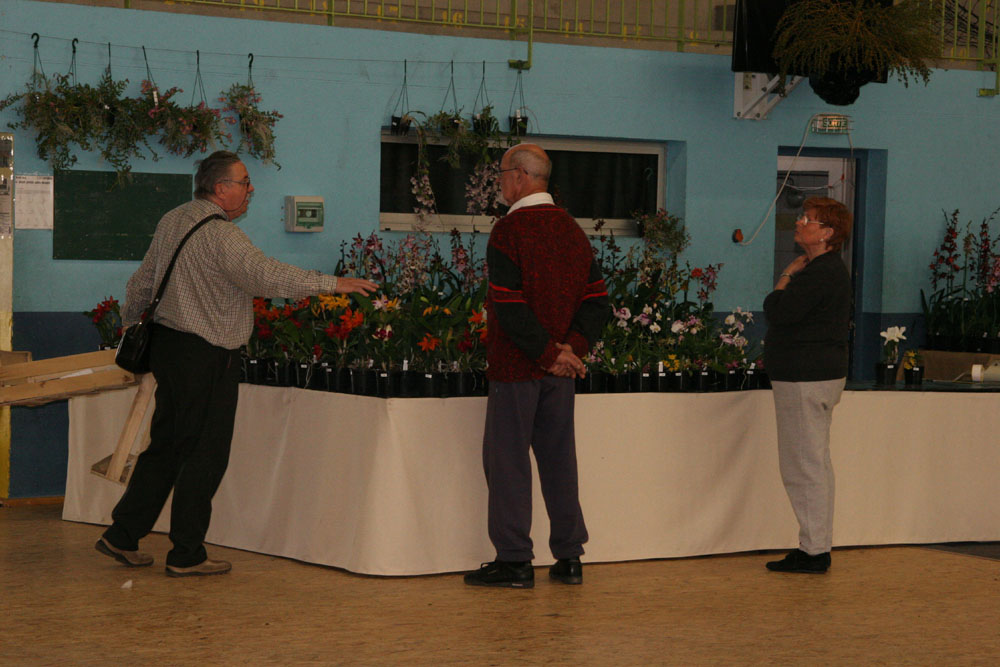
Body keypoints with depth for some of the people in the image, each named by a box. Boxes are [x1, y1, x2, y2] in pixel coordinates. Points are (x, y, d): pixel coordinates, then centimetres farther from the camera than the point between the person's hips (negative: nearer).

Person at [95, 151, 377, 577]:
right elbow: (265, 275, -29)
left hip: (167, 343, 9)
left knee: (166, 446, 17)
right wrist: (332, 284, -28)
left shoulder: (172, 222, 12)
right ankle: (186, 555, 4)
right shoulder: (219, 234, -17)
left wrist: (131, 332, 34)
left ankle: (122, 536, 19)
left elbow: (141, 283, 21)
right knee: (205, 454, -1)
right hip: (206, 357, -9)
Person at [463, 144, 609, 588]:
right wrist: (574, 346, -3)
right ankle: (569, 558, 13)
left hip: (517, 366, -7)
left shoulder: (509, 230, -11)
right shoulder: (572, 230, 11)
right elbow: (596, 298, 8)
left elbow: (509, 305, -19)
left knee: (507, 457, 0)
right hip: (560, 369, 7)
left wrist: (547, 351, -14)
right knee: (559, 456, 11)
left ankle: (513, 560, 0)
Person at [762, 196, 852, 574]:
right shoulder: (829, 270, 17)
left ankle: (814, 551, -3)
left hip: (806, 380, -11)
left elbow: (777, 310, -21)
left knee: (803, 467, -7)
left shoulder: (820, 274, -19)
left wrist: (786, 278, -7)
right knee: (815, 464, 14)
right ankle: (818, 549, 20)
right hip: (822, 373, 11)